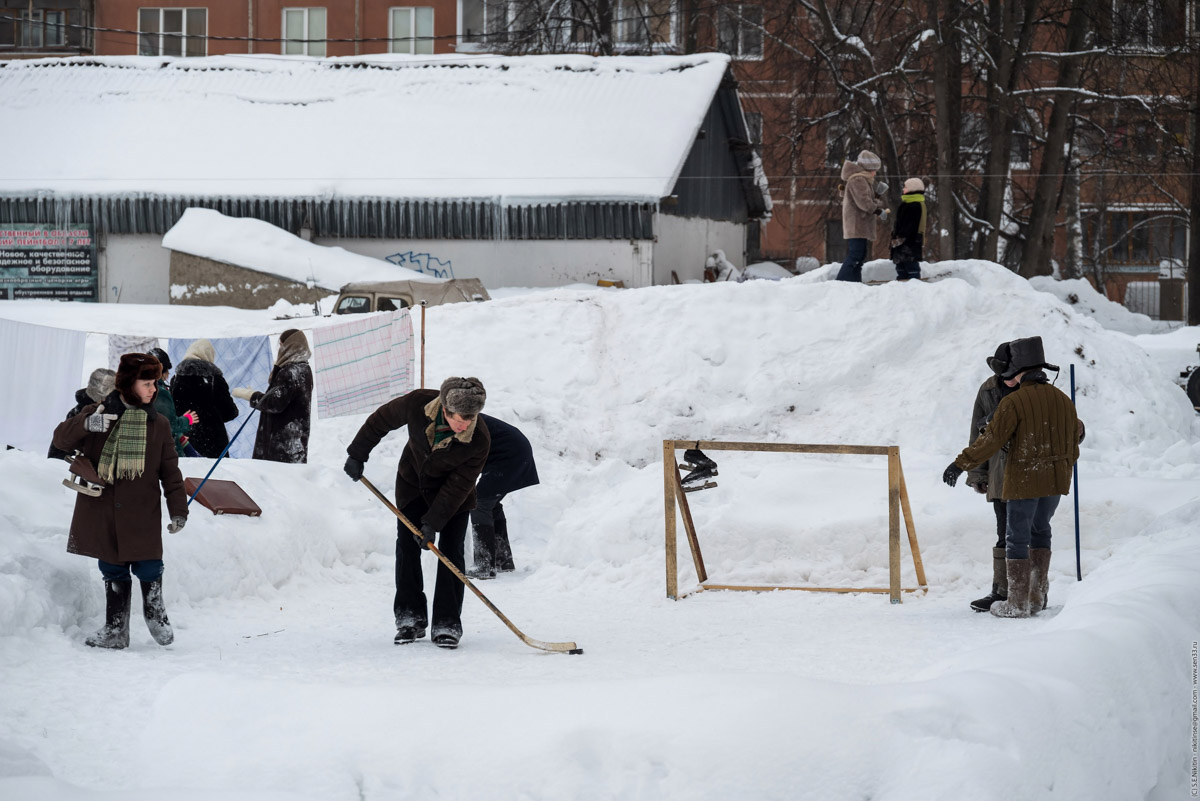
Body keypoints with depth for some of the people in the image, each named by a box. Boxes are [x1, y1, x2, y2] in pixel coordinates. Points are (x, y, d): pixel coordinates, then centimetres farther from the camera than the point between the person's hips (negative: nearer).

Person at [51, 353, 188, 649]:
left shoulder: (158, 424, 5)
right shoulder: (98, 413, 3)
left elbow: (170, 469, 7)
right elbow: (61, 438, -4)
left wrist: (178, 509, -1)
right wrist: (86, 424, -24)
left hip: (142, 514, 0)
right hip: (102, 512, 0)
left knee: (148, 568, -5)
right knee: (113, 571, 8)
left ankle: (155, 613, 23)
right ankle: (115, 630, 19)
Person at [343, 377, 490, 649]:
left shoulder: (479, 439, -34)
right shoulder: (416, 404, -31)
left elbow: (459, 484, -26)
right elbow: (381, 420, -10)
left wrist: (433, 522, -28)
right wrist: (357, 454, -3)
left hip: (452, 491, -2)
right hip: (413, 481, 2)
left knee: (450, 553, -9)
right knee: (407, 546, -1)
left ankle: (447, 624, -4)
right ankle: (410, 618, 7)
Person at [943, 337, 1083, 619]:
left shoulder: (1014, 402, -13)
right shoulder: (1063, 400, 5)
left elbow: (991, 440, -17)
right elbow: (1073, 444, 13)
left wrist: (961, 464, -12)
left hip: (1024, 479, -6)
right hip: (1056, 479, 6)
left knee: (1017, 538, 3)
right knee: (1040, 529, 23)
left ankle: (1017, 603, 5)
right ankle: (1037, 595, 20)